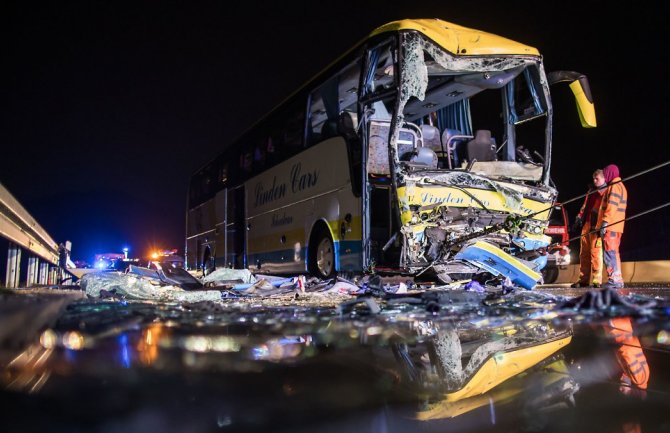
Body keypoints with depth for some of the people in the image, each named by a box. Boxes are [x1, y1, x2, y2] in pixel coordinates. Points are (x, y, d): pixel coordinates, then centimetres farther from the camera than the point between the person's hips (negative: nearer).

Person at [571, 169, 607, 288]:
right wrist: (579, 219, 18)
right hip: (586, 224, 7)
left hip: (596, 226, -7)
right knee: (584, 253, 7)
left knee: (595, 252, -10)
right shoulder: (591, 190, 23)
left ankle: (596, 280, -7)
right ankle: (584, 279, 11)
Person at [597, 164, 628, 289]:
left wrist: (604, 224, -23)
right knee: (613, 253, 14)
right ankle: (617, 280, 18)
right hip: (615, 227, 10)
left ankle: (614, 280, -13)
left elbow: (611, 207, -19)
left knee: (610, 253, -11)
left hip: (611, 227, -10)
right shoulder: (620, 186, 24)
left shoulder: (615, 186, -8)